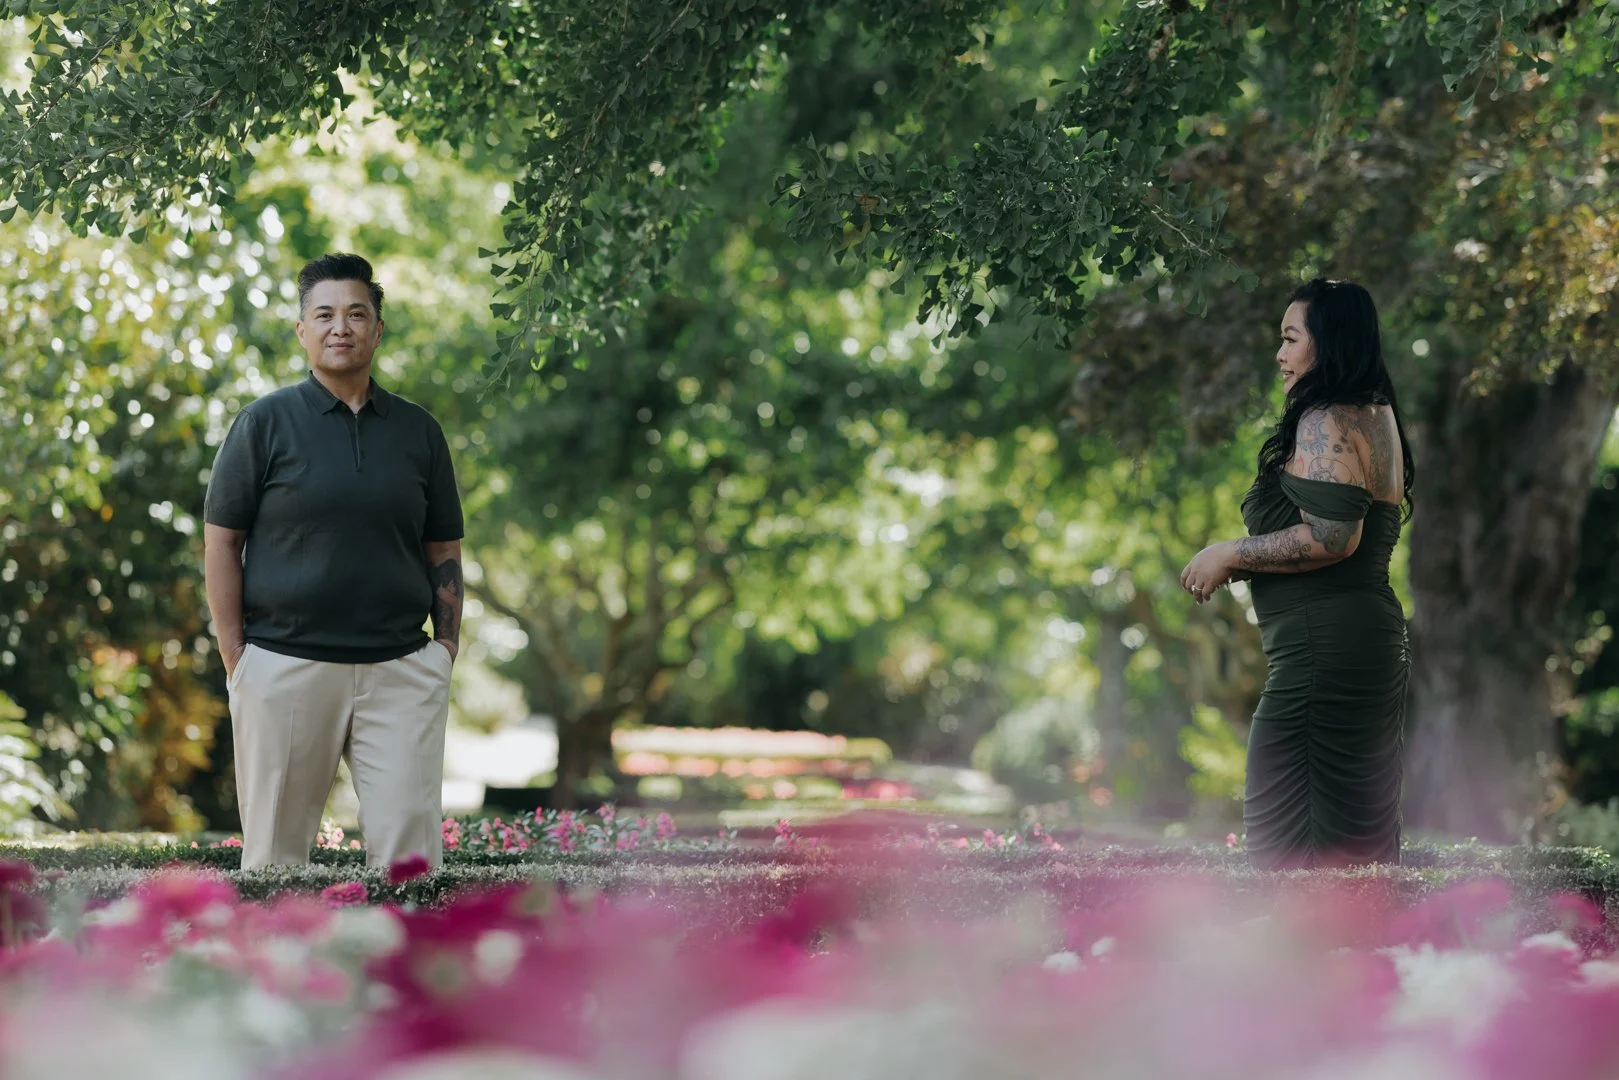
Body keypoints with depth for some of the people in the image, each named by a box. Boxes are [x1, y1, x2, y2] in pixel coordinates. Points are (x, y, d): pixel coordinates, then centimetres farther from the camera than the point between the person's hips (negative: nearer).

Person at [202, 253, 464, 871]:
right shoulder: (266, 422, 3)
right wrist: (235, 659, -5)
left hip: (399, 670, 2)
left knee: (411, 850, -6)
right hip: (287, 668, -2)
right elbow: (221, 542, 2)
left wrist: (446, 651, 3)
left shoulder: (418, 430, 11)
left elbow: (443, 552, 15)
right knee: (275, 852, 4)